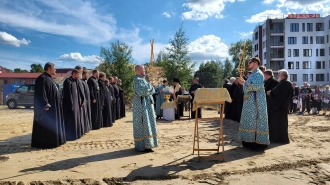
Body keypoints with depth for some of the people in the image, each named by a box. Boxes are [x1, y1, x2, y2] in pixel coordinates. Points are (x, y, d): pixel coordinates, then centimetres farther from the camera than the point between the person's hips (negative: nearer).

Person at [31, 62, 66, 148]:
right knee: (46, 125, -4)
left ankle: (52, 141, 23)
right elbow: (41, 93, -21)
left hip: (53, 106, 10)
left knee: (52, 125, 14)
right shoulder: (42, 78, -14)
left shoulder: (49, 78, 17)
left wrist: (59, 100, 20)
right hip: (48, 106, -10)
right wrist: (45, 105, -25)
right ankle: (44, 143, 4)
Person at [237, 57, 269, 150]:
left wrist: (244, 83, -19)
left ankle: (258, 141, -1)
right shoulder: (252, 74, 18)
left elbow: (257, 86, -22)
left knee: (256, 120, -7)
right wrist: (243, 83, 10)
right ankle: (250, 140, 17)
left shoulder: (258, 74, -10)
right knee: (250, 120, 11)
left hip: (256, 102, -10)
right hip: (250, 102, 10)